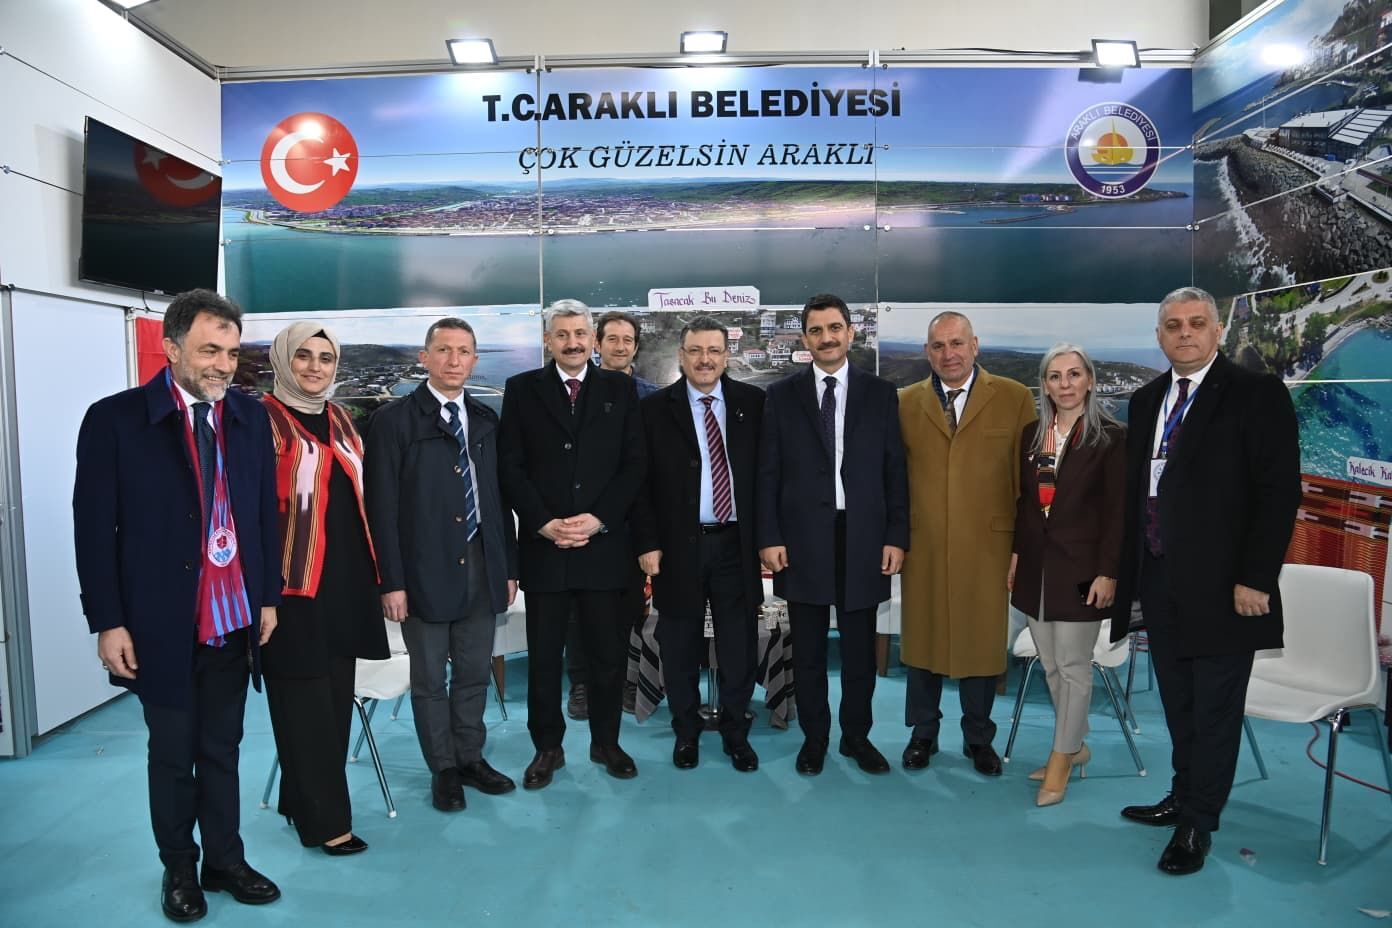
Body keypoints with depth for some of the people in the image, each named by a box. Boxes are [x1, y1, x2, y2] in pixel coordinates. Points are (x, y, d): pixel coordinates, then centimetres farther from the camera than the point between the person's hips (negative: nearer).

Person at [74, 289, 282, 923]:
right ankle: (179, 869, 32)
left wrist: (269, 597, 7)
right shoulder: (115, 419, -9)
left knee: (222, 751, 15)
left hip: (234, 620, 3)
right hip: (162, 625, -3)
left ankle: (225, 860, 31)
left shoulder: (250, 417, 3)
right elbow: (94, 530, -8)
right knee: (173, 756, 14)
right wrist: (108, 622, -9)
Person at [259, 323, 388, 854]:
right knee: (305, 701, 2)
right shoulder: (265, 419, -7)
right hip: (295, 581, -7)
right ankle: (326, 819, 12)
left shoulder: (340, 421, 13)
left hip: (345, 577, 7)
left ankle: (302, 801, 28)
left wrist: (372, 569, 15)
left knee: (336, 696, 12)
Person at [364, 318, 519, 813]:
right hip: (425, 571, -4)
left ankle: (471, 758, 30)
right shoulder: (394, 420, -5)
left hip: (481, 567, 4)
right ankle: (443, 769, 25)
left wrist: (509, 567, 9)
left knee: (474, 674, 14)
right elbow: (382, 507, -8)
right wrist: (391, 581, -11)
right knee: (429, 679, 9)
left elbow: (499, 498, 11)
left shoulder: (486, 420, 9)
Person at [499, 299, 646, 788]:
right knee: (543, 656, 7)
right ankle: (547, 748, 23)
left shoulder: (620, 389, 7)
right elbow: (511, 467, 1)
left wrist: (597, 519, -9)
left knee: (609, 652, 8)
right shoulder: (521, 389, 6)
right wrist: (546, 523, -10)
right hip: (543, 545, 0)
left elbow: (633, 464, 2)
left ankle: (606, 742, 26)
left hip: (604, 543, 1)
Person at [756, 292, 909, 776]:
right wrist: (769, 537, -5)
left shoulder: (881, 393, 5)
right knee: (808, 649, 9)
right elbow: (768, 473, 2)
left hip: (863, 538, 1)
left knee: (860, 647, 10)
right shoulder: (782, 395, 4)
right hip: (803, 538, 0)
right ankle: (814, 738, 24)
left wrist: (896, 536, -2)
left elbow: (894, 470, 4)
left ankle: (857, 736, 27)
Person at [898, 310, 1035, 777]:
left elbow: (1027, 478, 1)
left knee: (982, 643, 9)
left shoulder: (1015, 398, 0)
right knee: (921, 641, 11)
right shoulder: (905, 403, 5)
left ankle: (978, 737, 29)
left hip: (987, 546, -1)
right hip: (922, 546, 1)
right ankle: (923, 733, 30)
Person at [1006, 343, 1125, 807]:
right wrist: (1016, 554, 9)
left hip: (1080, 566, -5)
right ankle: (1075, 745, 31)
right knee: (1051, 665, 13)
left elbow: (1117, 512, -9)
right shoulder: (1032, 434, 8)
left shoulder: (1110, 437, -7)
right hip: (1036, 564, 5)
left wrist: (1107, 573, -13)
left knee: (1072, 666, 2)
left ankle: (1061, 757, 17)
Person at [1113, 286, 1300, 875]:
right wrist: (1127, 568, 9)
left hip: (1221, 586, -6)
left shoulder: (1257, 395, -7)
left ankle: (1198, 823, 19)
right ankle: (1183, 797, 32)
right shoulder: (1147, 400, 11)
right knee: (1179, 706, 16)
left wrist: (1256, 579, -16)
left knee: (1215, 710, 6)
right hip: (1159, 582, 6)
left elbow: (1279, 491, -12)